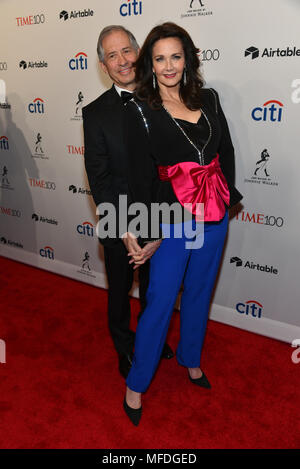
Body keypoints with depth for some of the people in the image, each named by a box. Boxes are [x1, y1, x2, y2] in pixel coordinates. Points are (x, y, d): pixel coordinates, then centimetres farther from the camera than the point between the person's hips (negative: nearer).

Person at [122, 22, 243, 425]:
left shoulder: (208, 99, 5)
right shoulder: (140, 110, -8)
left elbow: (226, 151, 13)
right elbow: (140, 175, -11)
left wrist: (226, 197, 7)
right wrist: (149, 234, -12)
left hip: (214, 218, 5)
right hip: (173, 221, -5)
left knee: (200, 292, 19)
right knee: (160, 303, 2)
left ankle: (190, 358, 43)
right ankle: (136, 384, 23)